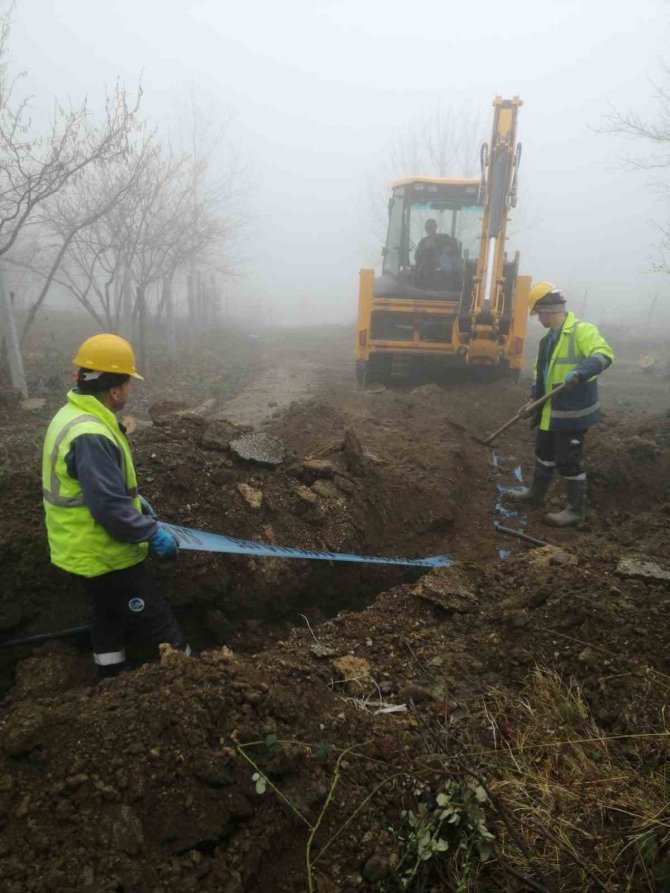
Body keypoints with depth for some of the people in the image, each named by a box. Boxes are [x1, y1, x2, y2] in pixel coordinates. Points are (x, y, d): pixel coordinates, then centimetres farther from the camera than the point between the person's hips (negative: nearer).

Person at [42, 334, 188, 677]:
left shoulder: (73, 416, 2)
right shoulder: (90, 436, -31)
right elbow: (111, 509, -32)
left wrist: (135, 499, 18)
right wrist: (153, 534, -20)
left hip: (86, 550, 11)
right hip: (103, 556, -11)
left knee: (110, 617, 27)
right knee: (161, 630, 2)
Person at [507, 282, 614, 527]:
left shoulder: (581, 330, -17)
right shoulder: (549, 338, 12)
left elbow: (604, 354, -31)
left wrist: (580, 372, -46)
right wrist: (533, 399, 13)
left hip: (573, 412, -9)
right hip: (551, 410, 9)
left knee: (568, 461, 0)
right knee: (544, 453, 22)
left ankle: (576, 510, 14)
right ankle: (535, 493, 40)